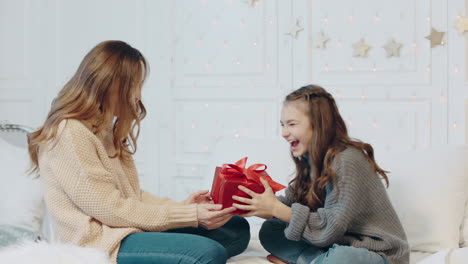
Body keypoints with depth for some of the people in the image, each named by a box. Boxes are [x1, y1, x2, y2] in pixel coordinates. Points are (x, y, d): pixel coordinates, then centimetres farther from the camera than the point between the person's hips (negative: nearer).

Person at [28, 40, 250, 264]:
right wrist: (190, 215, -16)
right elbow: (111, 210, -17)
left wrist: (181, 206, -2)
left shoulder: (104, 130, 18)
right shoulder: (70, 134, -14)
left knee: (236, 228, 2)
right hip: (102, 243, -10)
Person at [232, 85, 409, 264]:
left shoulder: (348, 161, -22)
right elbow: (288, 204, 2)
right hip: (337, 245, 8)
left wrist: (275, 208, -25)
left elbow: (331, 229, -25)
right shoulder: (312, 159, 6)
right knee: (269, 231, 0)